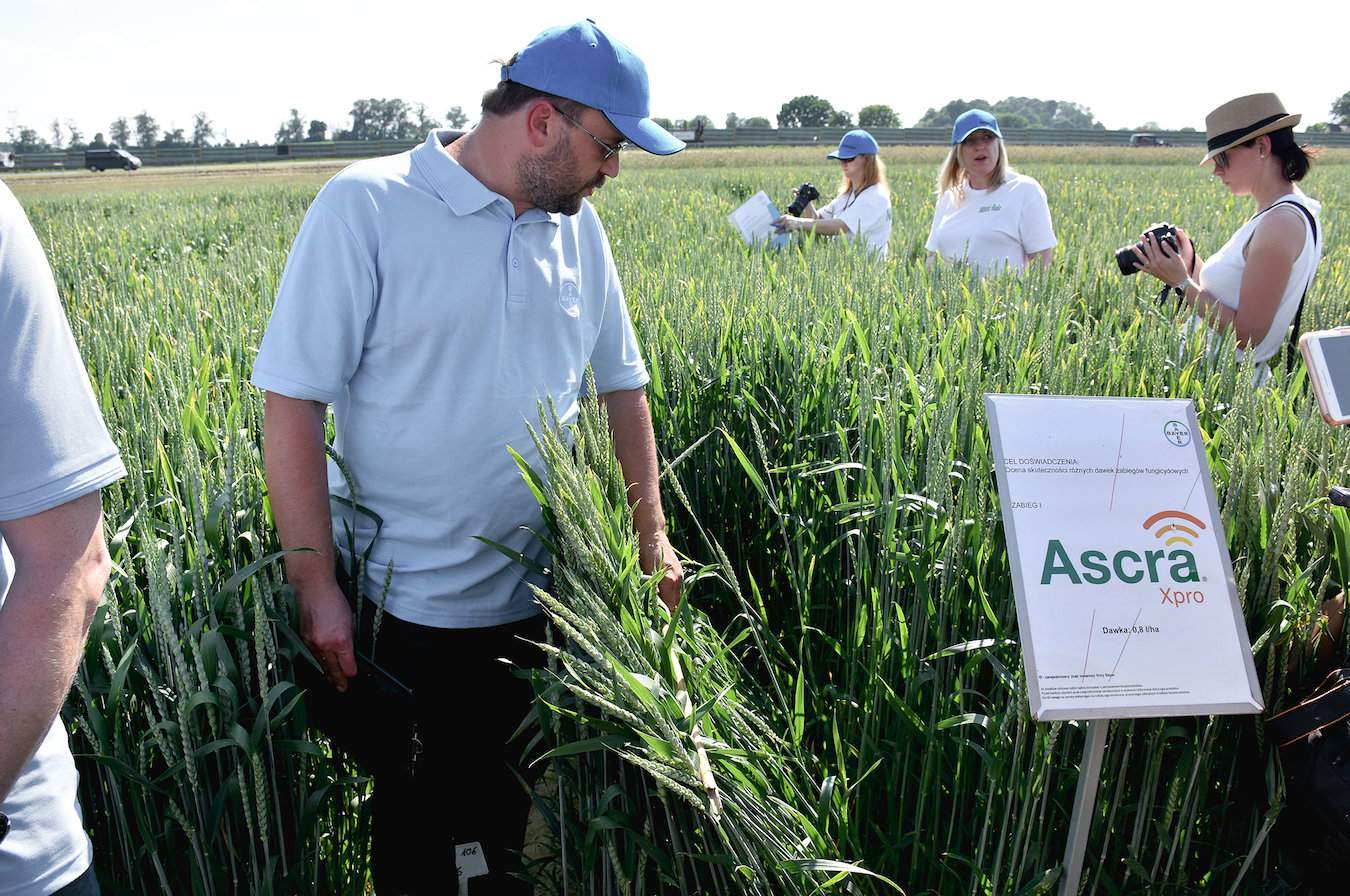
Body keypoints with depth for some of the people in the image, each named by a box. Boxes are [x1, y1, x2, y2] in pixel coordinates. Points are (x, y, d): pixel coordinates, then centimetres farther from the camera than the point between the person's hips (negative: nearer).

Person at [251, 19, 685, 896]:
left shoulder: (579, 228, 3)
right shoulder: (366, 206, -13)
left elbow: (623, 384, 11)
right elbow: (292, 402, -13)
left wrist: (653, 537, 7)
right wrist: (317, 589, -15)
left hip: (545, 602, 5)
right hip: (409, 610, -5)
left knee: (522, 811, 21)